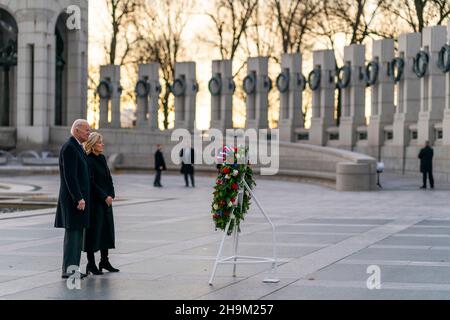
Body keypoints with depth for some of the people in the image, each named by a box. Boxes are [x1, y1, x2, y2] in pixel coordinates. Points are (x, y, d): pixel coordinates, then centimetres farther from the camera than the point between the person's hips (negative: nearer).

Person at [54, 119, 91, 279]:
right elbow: (70, 176, -22)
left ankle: (72, 268, 14)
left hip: (79, 197, 10)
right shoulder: (69, 148, -15)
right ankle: (69, 269, -6)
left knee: (77, 233, 10)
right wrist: (79, 198, -24)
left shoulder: (77, 147, 17)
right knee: (72, 232, -8)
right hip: (74, 198, -10)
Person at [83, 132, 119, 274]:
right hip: (95, 201, -8)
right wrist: (104, 197, -16)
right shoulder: (88, 160, -13)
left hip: (106, 200, 8)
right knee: (93, 229, -2)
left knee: (107, 228, 11)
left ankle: (104, 260, 21)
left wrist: (111, 195, 2)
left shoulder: (102, 158, 11)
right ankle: (91, 263, 5)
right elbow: (91, 183, -17)